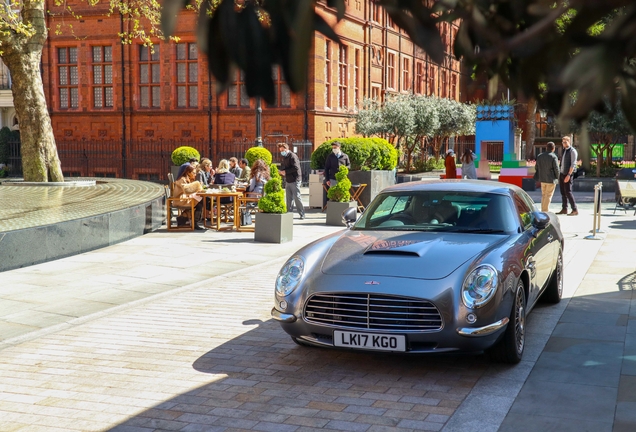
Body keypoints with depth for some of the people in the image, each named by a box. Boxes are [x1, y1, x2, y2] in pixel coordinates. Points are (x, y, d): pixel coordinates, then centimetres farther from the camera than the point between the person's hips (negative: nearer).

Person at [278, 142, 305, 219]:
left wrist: (285, 172, -18)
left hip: (295, 180, -8)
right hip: (288, 181, 8)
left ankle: (302, 214, 0)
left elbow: (296, 168, -21)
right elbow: (283, 166, 24)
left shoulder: (292, 156, -12)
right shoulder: (284, 157, 15)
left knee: (296, 197, -6)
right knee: (288, 198, 9)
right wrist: (282, 171, 2)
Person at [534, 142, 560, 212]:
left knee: (543, 196, 15)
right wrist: (557, 179, 3)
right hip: (551, 180, -5)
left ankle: (543, 211, 16)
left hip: (543, 179, 5)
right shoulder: (553, 157, -12)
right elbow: (556, 169, -12)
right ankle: (545, 212, 0)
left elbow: (536, 167, 8)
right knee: (548, 196, 0)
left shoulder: (539, 156, 4)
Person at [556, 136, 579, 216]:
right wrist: (559, 174, 12)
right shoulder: (564, 150, 15)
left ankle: (575, 210, -7)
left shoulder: (572, 151, -10)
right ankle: (564, 209, 15)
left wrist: (568, 175, -23)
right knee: (563, 192, 9)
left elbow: (573, 164, -16)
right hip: (561, 174, 8)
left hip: (568, 175, -8)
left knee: (568, 192, -11)